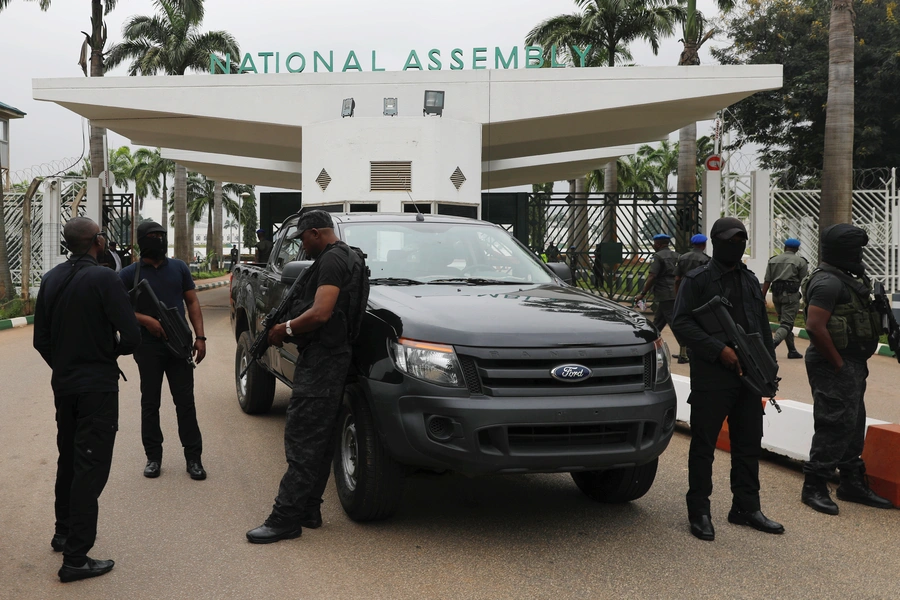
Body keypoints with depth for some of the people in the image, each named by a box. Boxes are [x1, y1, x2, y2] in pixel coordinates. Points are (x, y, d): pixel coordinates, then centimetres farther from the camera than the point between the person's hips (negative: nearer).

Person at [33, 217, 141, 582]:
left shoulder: (51, 280, 3)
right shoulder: (103, 279, -17)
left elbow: (41, 339, 9)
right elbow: (131, 337, -20)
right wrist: (113, 351, 1)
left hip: (63, 384, 7)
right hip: (98, 386, -7)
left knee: (68, 461, 22)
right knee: (90, 468, -2)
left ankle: (64, 534, 37)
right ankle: (76, 558, 1)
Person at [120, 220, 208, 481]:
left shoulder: (179, 268, 9)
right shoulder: (129, 274, 1)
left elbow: (192, 302, 9)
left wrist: (200, 336, -1)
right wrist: (146, 320, -18)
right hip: (148, 348, -1)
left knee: (185, 401, 3)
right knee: (150, 403, 7)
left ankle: (193, 457, 8)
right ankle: (153, 457, 17)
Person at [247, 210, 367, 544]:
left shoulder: (332, 260, -13)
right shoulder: (349, 257, 19)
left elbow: (320, 314, -23)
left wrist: (285, 329, -9)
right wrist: (291, 329, 14)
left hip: (321, 361, -11)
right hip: (333, 357, 11)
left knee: (302, 439, -9)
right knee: (319, 440, 13)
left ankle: (286, 518, -7)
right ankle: (309, 511, 20)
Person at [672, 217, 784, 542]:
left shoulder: (751, 281, 17)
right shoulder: (696, 280, -3)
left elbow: (763, 327, 22)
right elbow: (681, 323, -12)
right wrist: (718, 349, -19)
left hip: (749, 379, 6)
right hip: (711, 380, -6)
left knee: (748, 445, 11)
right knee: (703, 446, 0)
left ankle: (746, 508, 23)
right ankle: (699, 511, 9)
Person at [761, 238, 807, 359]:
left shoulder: (773, 260, 11)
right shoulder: (800, 261, -1)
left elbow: (767, 281, 6)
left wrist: (762, 297, 6)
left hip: (776, 295, 5)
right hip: (791, 295, -5)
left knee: (783, 321, 15)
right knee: (787, 323, -7)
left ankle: (792, 350, 20)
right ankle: (774, 343, -31)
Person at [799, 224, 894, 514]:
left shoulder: (846, 278, 15)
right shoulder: (828, 282, -17)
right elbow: (815, 327, -25)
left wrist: (856, 365, 13)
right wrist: (838, 364, -19)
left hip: (852, 363, 10)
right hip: (835, 366, -10)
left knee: (853, 425, 15)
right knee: (835, 425, -8)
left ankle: (853, 483, 26)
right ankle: (814, 487, 1)